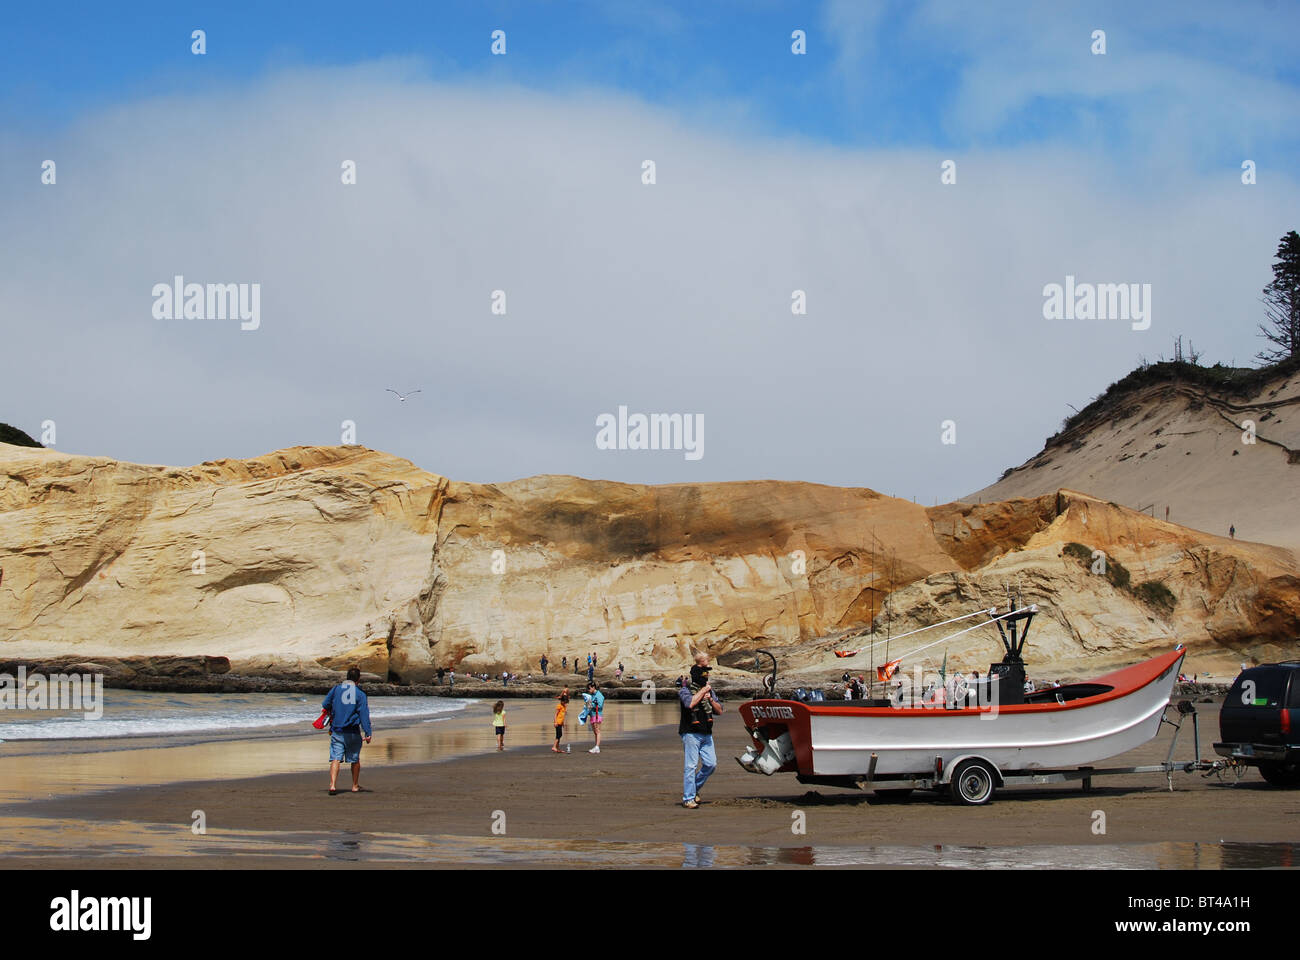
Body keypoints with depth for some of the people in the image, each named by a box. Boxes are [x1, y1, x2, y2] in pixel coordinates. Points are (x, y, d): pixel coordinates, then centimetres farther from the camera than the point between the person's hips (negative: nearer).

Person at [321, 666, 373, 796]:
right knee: (355, 759, 15)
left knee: (335, 759, -4)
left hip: (336, 730, 1)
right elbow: (364, 715, -9)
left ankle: (333, 784, -22)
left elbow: (325, 705, 7)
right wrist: (368, 733, -11)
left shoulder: (336, 689, 2)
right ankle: (355, 786, 25)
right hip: (353, 732, -1)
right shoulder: (360, 694, -4)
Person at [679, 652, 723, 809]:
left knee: (711, 764, 3)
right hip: (691, 733, -6)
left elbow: (720, 710, 13)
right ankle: (688, 798, -5)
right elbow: (690, 703, -26)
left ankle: (694, 788, 22)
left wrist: (710, 699, -4)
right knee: (691, 765, -8)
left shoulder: (710, 690, 16)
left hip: (706, 734, 6)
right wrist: (703, 690, -15)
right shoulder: (686, 690, -4)